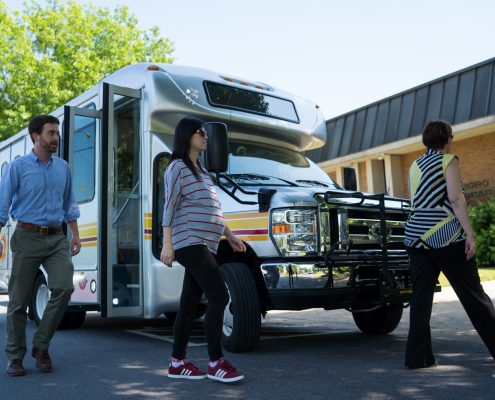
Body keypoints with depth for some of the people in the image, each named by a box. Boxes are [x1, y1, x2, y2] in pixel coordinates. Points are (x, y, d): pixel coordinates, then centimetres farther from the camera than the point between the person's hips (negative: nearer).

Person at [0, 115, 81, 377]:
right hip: (27, 237, -3)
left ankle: (41, 345, 4)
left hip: (56, 239, 3)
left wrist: (75, 234, 13)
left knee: (64, 288, -14)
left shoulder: (62, 167, 11)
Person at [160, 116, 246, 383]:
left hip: (204, 245, 9)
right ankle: (216, 363, -7)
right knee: (218, 297, -13)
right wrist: (167, 243, -16)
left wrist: (229, 236, 24)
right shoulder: (177, 167, -2)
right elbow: (169, 207, -9)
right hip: (190, 242, -9)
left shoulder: (200, 170, 24)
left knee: (190, 303, 8)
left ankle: (177, 363, 14)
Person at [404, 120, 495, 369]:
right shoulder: (448, 161, -2)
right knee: (473, 294, 3)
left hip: (416, 236, 6)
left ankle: (418, 357, 3)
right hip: (446, 235, -5)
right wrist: (469, 233, -13)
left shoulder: (415, 166, 17)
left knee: (421, 296, 4)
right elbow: (455, 198, -13)